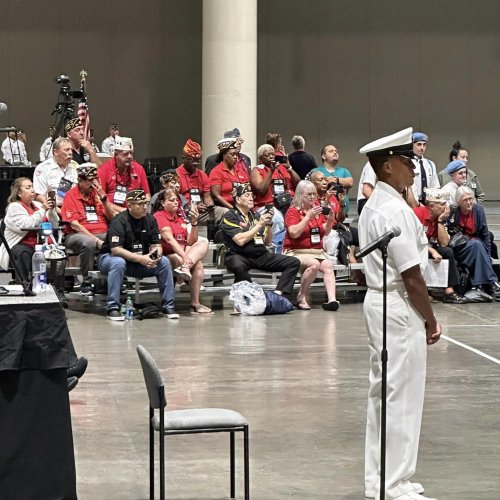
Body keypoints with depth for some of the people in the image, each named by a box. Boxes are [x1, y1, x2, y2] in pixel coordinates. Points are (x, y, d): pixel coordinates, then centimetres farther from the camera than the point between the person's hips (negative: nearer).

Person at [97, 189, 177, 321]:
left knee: (164, 262, -14)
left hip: (140, 260, 5)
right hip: (110, 258, -5)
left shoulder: (150, 219, 0)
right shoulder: (119, 221, -19)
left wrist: (155, 254, -25)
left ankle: (168, 306, -9)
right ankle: (112, 308, -34)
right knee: (118, 263, -38)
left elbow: (156, 245, 1)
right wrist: (140, 259, -35)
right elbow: (116, 249, -27)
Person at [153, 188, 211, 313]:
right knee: (198, 264, -27)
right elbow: (169, 239, -18)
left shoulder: (181, 218, 20)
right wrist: (184, 256, -32)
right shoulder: (159, 216, -1)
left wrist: (194, 223, -7)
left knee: (203, 242, -19)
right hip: (168, 256, -7)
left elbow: (191, 242, 9)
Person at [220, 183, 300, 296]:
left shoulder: (256, 215, 18)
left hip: (261, 256, 6)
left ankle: (277, 295, -23)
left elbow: (268, 242, 17)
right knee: (238, 266, -43)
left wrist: (269, 225, 0)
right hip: (239, 255, -6)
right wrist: (259, 224, -12)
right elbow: (240, 240, -16)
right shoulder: (230, 216, -1)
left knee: (294, 263, -9)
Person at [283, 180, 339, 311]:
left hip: (317, 251, 5)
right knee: (314, 264, -33)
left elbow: (325, 232, 15)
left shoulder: (318, 209, 14)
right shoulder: (293, 211, -1)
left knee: (328, 265, -26)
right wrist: (308, 216, -21)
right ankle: (301, 296, -15)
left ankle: (332, 300, -39)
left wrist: (330, 220, -5)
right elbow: (294, 233, -16)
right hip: (296, 251, -5)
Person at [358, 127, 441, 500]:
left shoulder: (373, 206, 11)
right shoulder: (396, 211, -19)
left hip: (379, 301, 10)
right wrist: (430, 319, -9)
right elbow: (411, 275, -20)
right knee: (403, 398, -2)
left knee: (383, 393, 16)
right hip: (400, 309, -10)